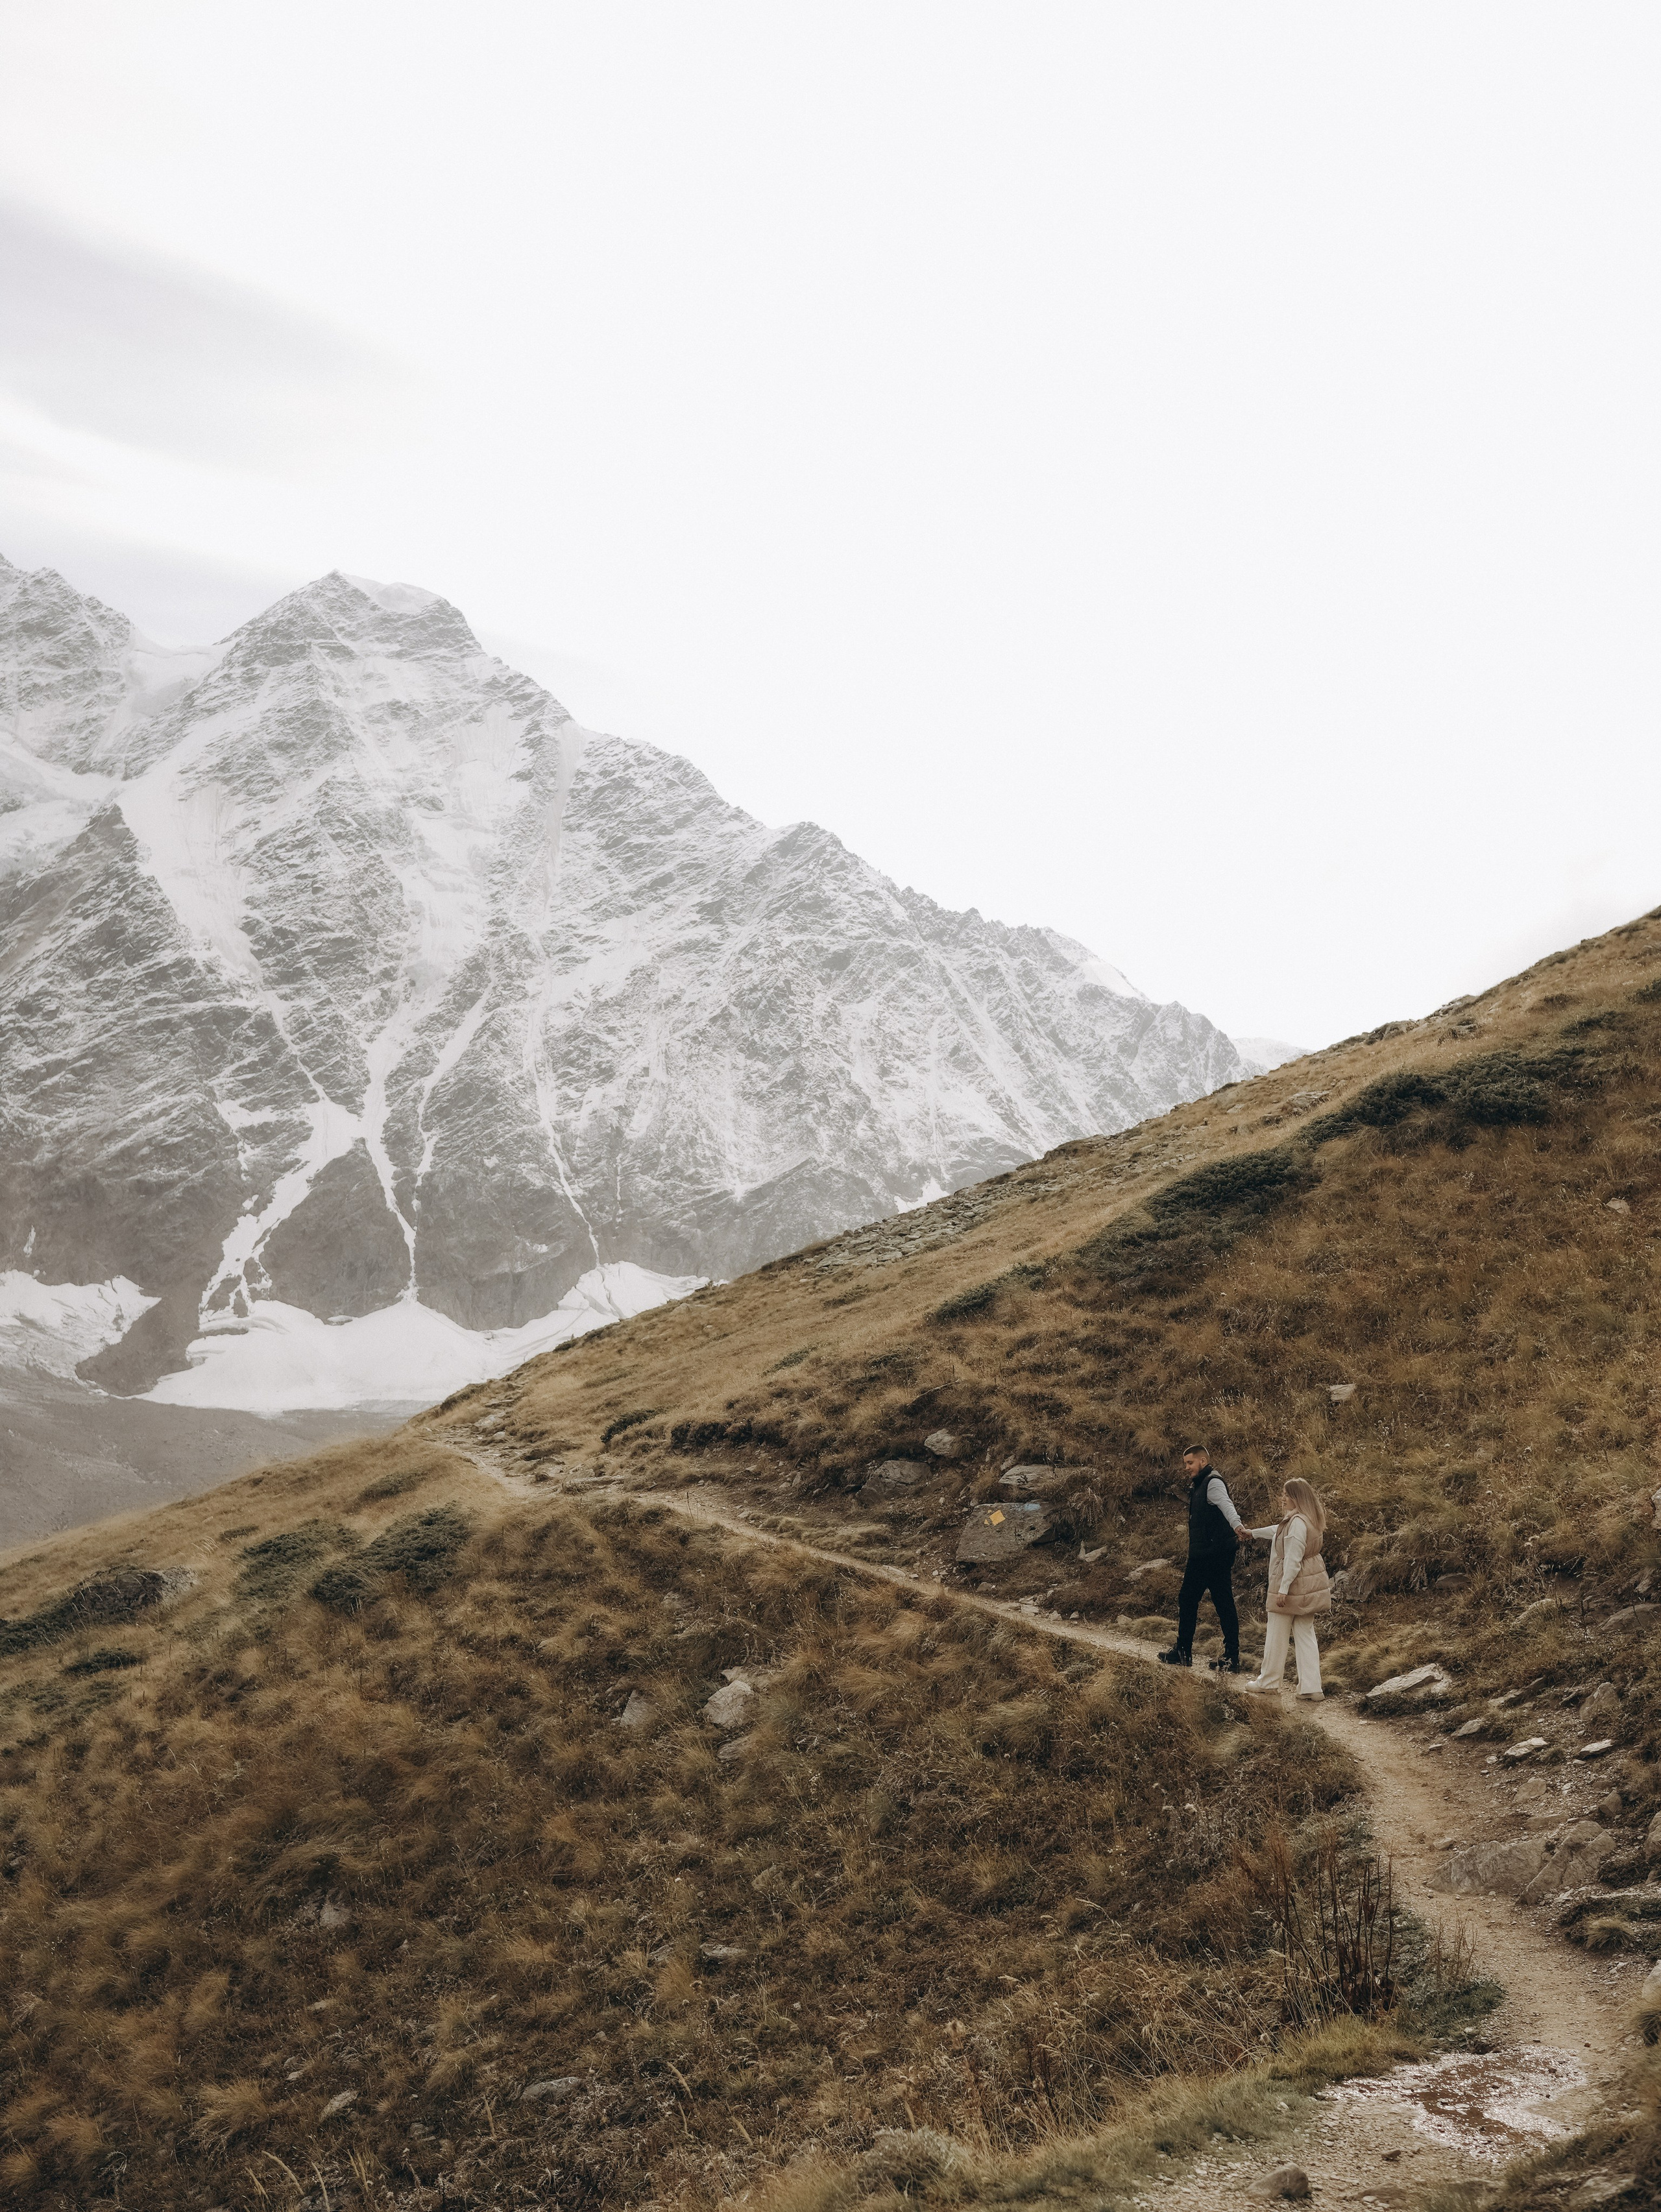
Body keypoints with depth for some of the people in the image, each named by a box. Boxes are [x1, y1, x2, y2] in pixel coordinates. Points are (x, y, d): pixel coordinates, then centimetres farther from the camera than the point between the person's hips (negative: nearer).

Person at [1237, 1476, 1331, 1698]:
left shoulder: (1297, 1522, -22)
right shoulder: (1309, 1519, 10)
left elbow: (1293, 1559, -25)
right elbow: (1279, 1531, 27)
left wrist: (1283, 1589, -23)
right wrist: (1252, 1532, 38)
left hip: (1291, 1583, -9)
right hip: (1309, 1584, 9)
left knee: (1277, 1635, 6)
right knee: (1305, 1634, 10)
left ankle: (1269, 1681, 17)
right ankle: (1311, 1686, 7)